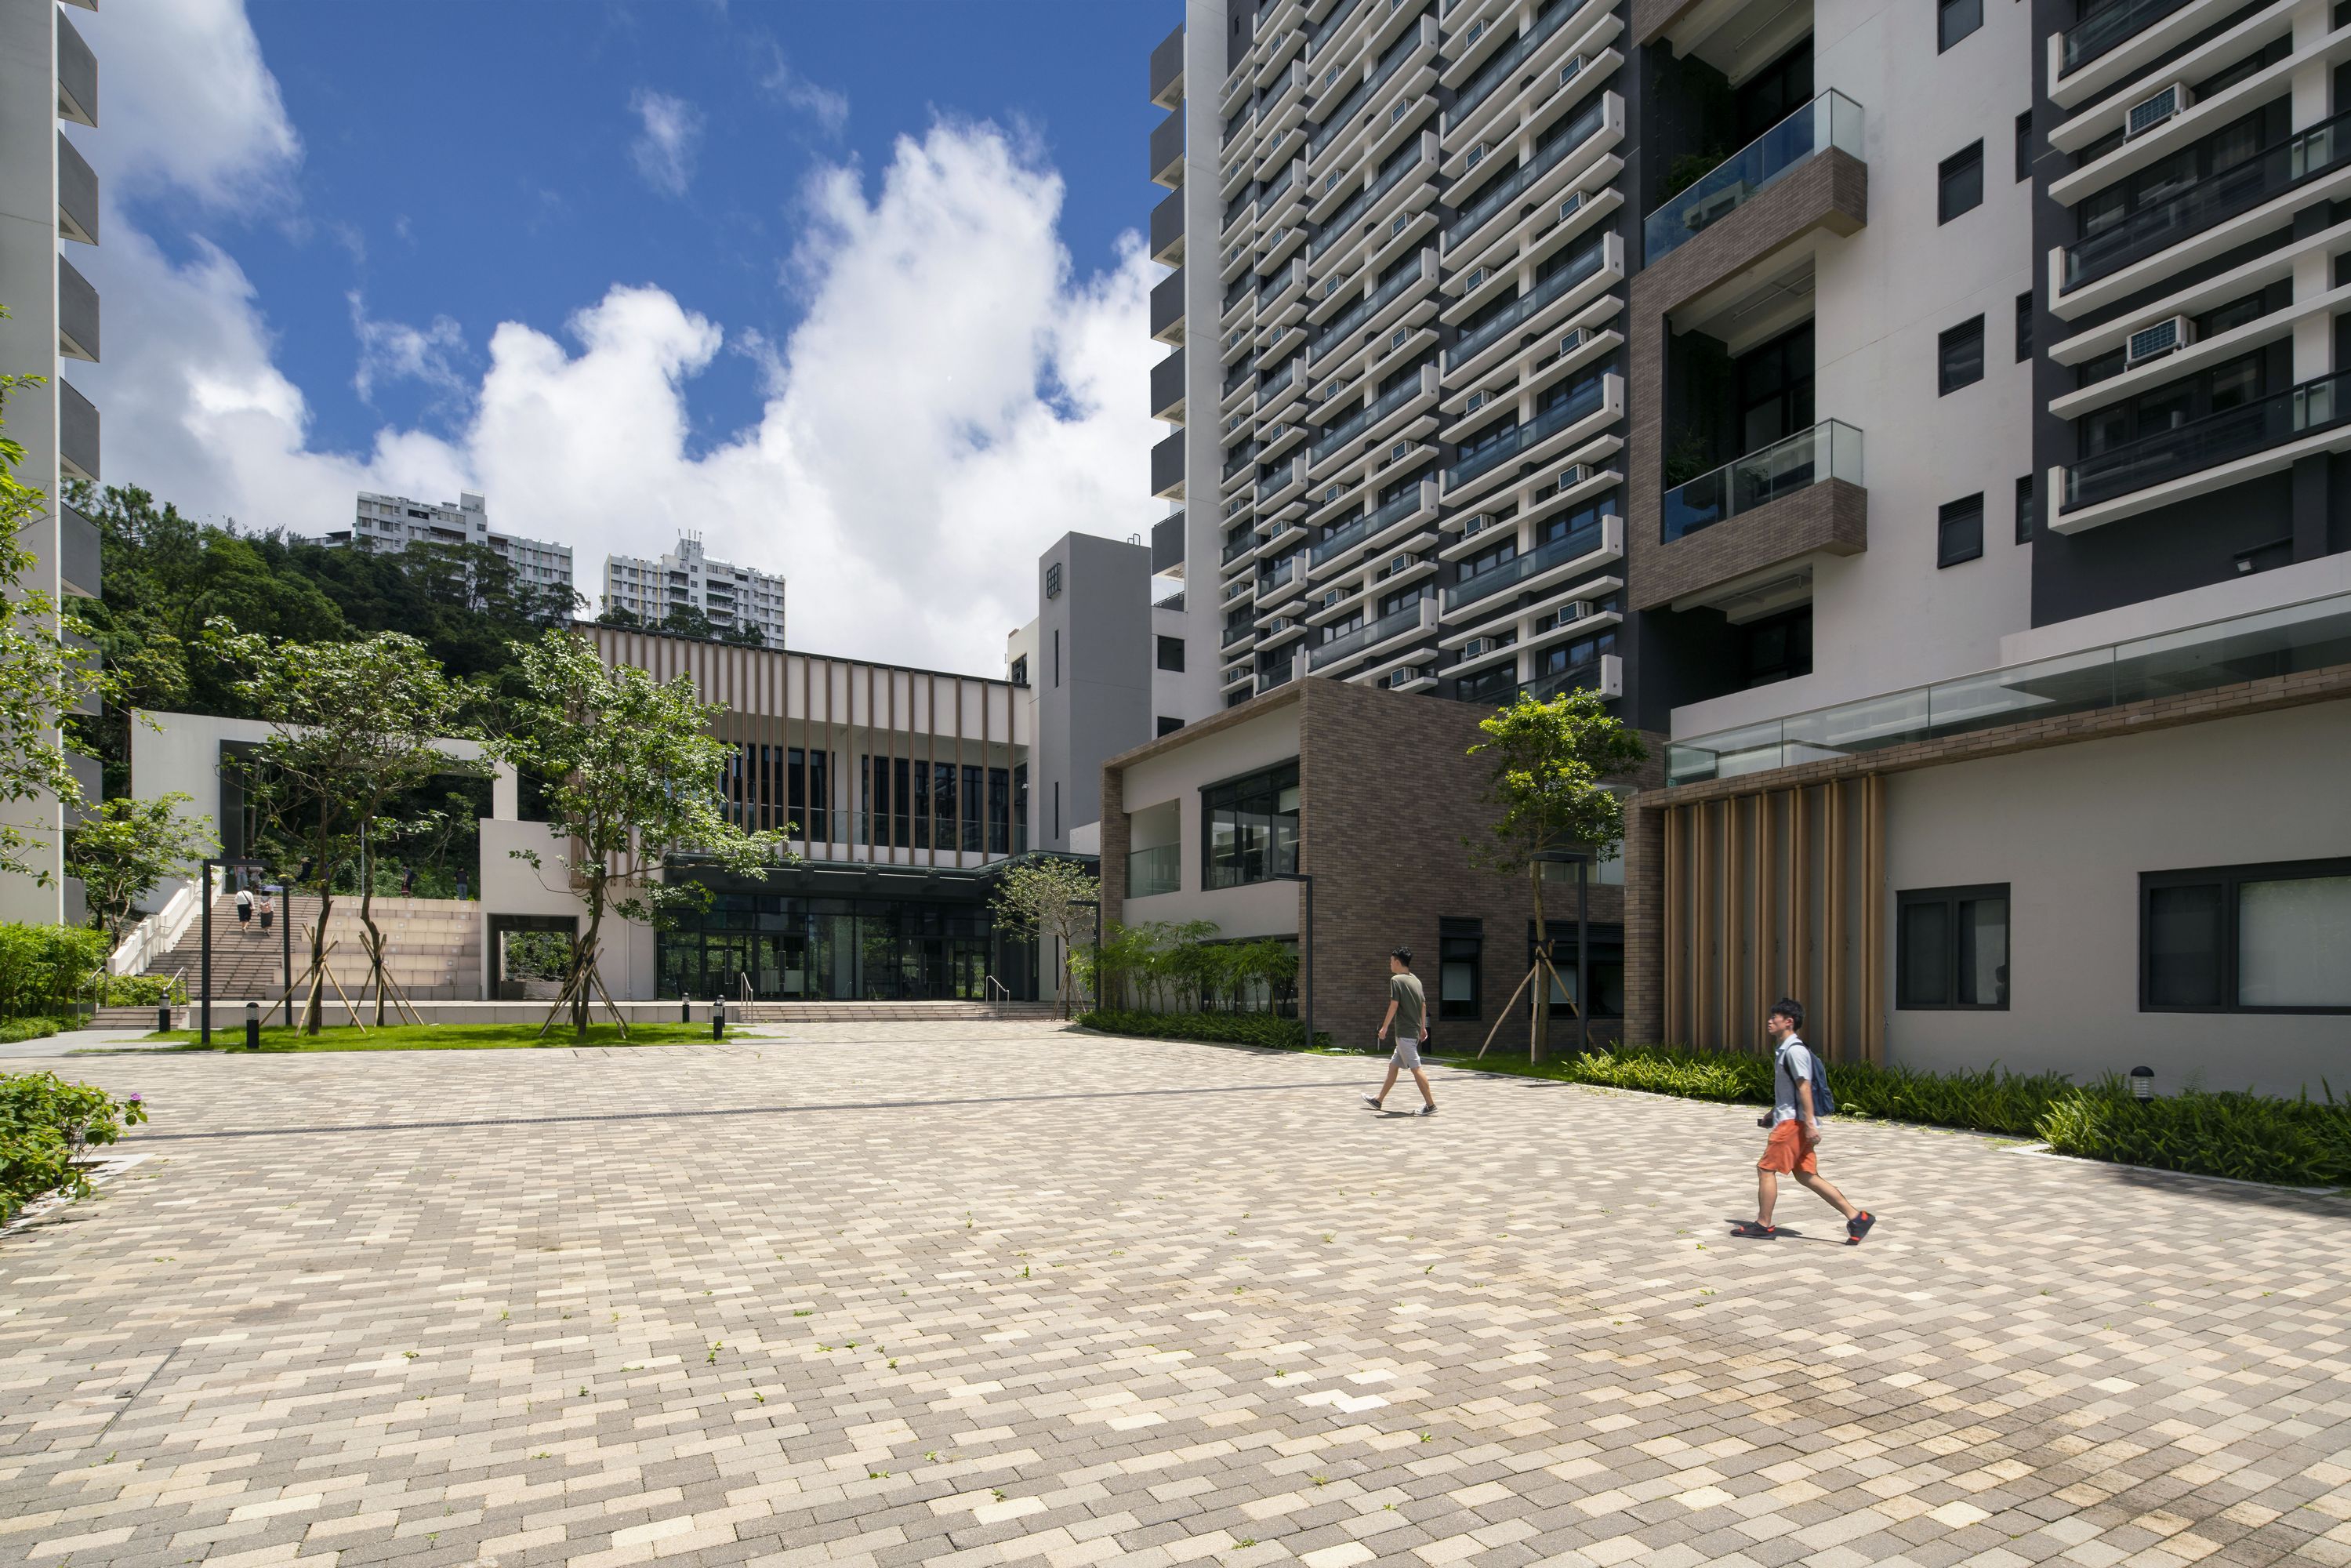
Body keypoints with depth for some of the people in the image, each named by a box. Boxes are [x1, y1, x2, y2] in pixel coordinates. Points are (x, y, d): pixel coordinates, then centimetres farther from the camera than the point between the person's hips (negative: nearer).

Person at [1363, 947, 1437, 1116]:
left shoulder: (1396, 980, -11)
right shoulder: (1416, 980, 13)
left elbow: (1394, 1005, -15)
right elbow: (1423, 1005, 16)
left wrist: (1384, 1027, -9)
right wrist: (1423, 1028, 22)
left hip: (1403, 1032, -9)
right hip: (1414, 1032, 9)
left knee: (1415, 1068, -7)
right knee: (1393, 1065, 15)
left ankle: (1430, 1105, -8)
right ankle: (1379, 1100, 23)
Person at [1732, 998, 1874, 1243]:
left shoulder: (1795, 1050, -16)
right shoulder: (1784, 1049, 15)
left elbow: (1804, 1087, -21)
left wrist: (1809, 1123, -23)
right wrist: (1774, 1113, 26)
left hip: (1795, 1121, -10)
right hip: (1790, 1119, 10)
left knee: (1766, 1168, -4)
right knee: (1806, 1175, 11)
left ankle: (1763, 1225, 3)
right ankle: (1856, 1217, 12)